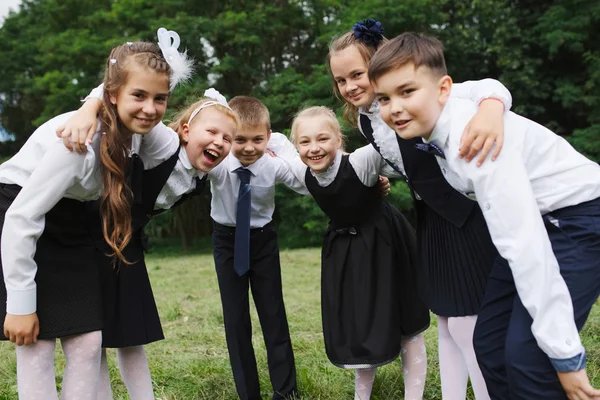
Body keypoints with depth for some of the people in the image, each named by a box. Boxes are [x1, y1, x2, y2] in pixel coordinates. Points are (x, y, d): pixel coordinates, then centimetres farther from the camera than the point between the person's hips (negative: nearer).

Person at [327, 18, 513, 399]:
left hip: (469, 212, -8)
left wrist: (490, 109, -58)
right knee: (446, 321, 15)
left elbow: (487, 87, -39)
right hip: (431, 217, 8)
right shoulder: (363, 119, -1)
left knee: (467, 325, -7)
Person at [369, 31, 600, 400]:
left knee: (527, 357, -18)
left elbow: (522, 241, -33)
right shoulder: (434, 131, -4)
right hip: (539, 221, 9)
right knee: (489, 343, 6)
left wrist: (564, 352, -32)